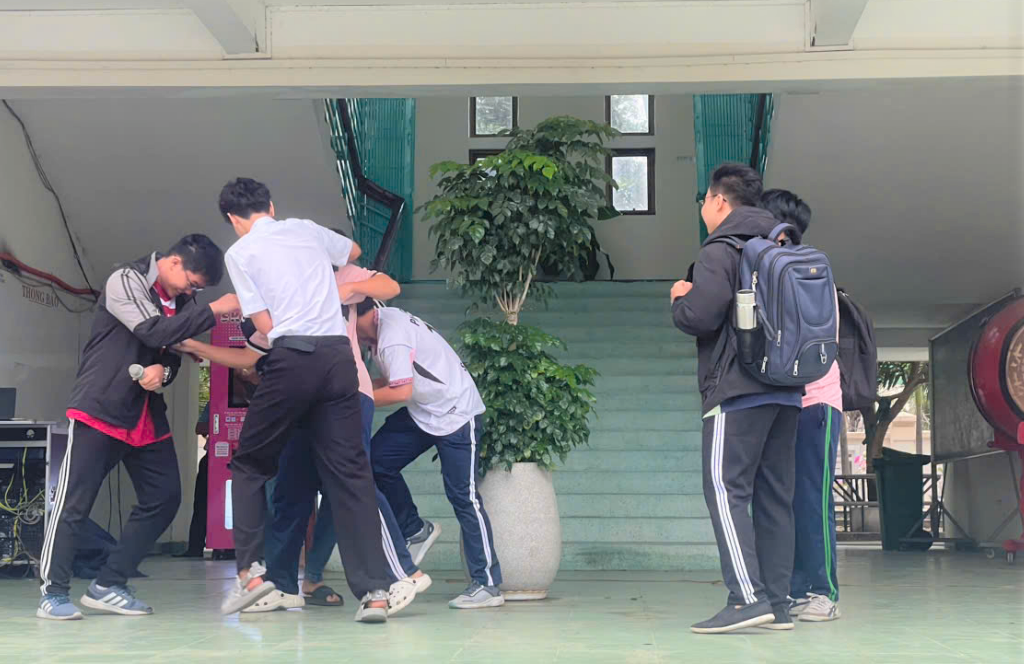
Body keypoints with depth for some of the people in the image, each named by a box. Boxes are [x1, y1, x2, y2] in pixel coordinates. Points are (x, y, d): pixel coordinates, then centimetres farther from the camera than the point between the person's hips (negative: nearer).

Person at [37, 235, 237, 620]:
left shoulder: (182, 303, 10)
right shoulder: (126, 281, -11)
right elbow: (154, 331, -24)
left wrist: (163, 371, -10)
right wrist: (215, 311, -25)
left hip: (148, 417, 8)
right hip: (99, 411, -7)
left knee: (164, 498, 2)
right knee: (74, 502, -6)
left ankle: (108, 586, 8)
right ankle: (53, 593, 3)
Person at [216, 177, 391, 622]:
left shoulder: (239, 252, 5)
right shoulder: (306, 229, 18)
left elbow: (264, 326, 0)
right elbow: (353, 252, 39)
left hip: (292, 357, -4)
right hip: (339, 356, 4)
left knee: (250, 464, 15)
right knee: (350, 470, 3)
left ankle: (251, 571, 8)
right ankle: (374, 592, -3)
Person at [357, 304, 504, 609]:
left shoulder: (392, 335, -23)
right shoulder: (385, 321, 3)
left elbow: (401, 391, -28)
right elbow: (393, 379, 10)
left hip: (456, 414, -9)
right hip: (423, 412, 9)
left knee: (462, 496, -8)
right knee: (376, 460, -2)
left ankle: (488, 585, -3)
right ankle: (415, 530, 14)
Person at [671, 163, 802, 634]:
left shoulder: (720, 250, -5)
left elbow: (699, 316, -15)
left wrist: (679, 297, 5)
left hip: (737, 390, -8)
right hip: (787, 392, 8)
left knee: (725, 489, -9)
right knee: (774, 496, 7)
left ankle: (747, 598, -18)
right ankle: (779, 603, 7)